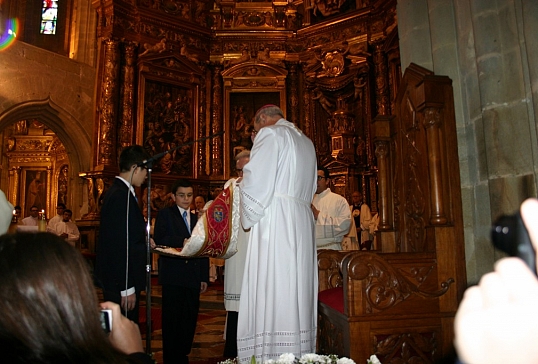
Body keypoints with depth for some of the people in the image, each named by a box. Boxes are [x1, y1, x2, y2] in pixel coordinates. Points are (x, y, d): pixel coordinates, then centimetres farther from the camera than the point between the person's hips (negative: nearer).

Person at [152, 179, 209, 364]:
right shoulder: (165, 214, 3)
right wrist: (183, 241, -23)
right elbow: (159, 239, -13)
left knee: (189, 320, 8)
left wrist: (204, 277, 9)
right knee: (172, 320, 1)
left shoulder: (197, 219, 17)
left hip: (193, 277, 4)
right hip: (173, 276, -4)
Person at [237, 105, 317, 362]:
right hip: (302, 223, 8)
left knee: (269, 291, -8)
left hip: (274, 221, -8)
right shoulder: (306, 142, 23)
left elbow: (256, 180, -11)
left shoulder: (270, 133, 0)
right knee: (296, 288, 8)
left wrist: (248, 218, 2)